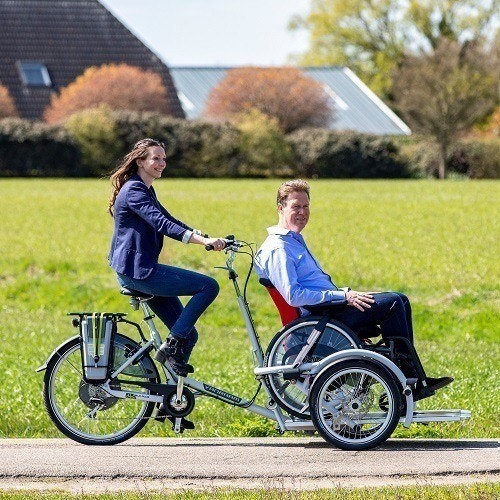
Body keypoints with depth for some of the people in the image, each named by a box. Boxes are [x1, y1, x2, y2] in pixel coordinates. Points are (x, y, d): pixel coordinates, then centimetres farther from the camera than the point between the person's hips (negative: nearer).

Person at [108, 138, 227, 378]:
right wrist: (203, 240, -36)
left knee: (187, 334, 7)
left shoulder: (146, 190, 20)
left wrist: (208, 239, 9)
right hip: (137, 271, -10)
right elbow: (161, 223, -27)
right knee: (209, 286, -15)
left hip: (140, 271, 10)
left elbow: (170, 221, 22)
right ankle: (171, 346, -14)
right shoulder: (133, 190, -13)